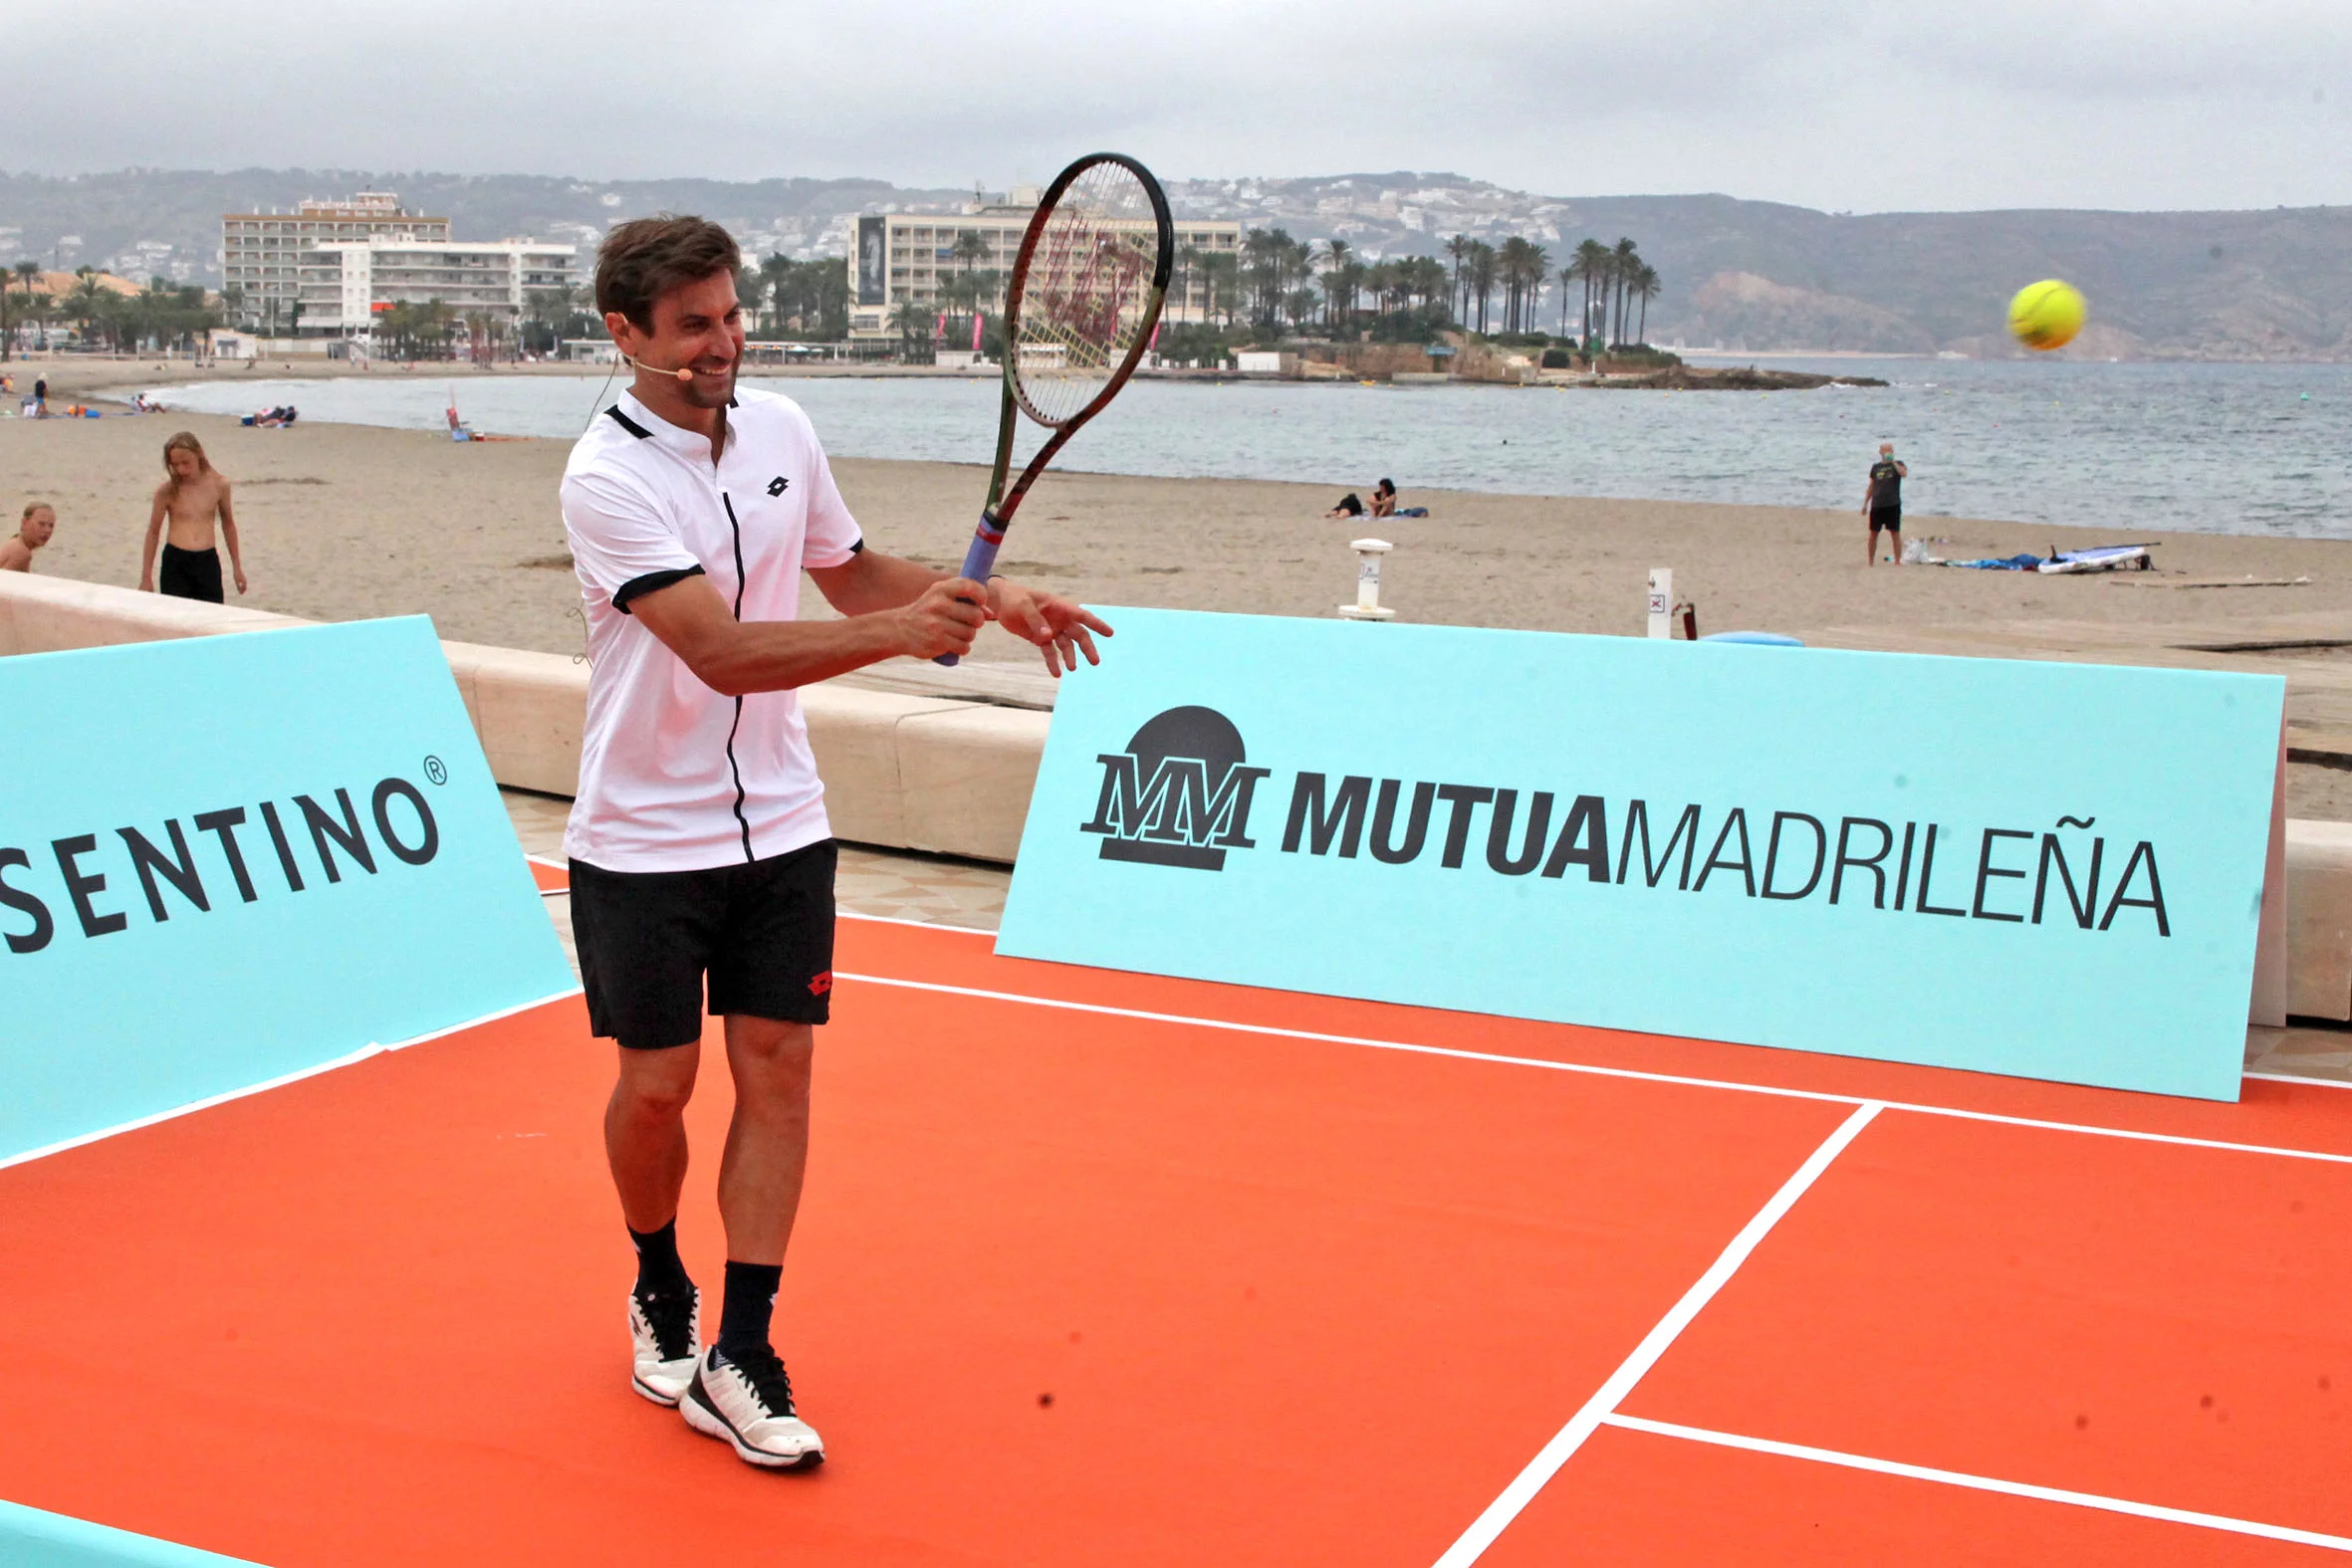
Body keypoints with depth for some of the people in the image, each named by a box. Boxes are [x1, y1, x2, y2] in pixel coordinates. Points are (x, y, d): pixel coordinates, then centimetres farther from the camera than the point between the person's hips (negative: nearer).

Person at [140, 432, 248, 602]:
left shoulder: (219, 484, 1)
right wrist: (146, 578, 6)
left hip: (208, 561, 1)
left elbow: (228, 524, 16)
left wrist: (237, 566, 20)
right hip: (175, 562, -1)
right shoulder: (167, 490, -3)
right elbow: (153, 532, 6)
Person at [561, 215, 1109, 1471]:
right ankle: (659, 1290, 34)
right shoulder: (607, 476, -18)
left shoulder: (781, 427, 1)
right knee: (655, 1085, 5)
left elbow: (850, 573, 17)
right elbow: (725, 653, -29)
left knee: (777, 1074, 1)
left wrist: (989, 598, 3)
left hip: (780, 826, 5)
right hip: (642, 840, -4)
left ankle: (737, 1360, 7)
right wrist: (897, 633, -39)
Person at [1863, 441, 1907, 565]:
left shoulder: (1897, 465, 5)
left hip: (1893, 505, -3)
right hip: (1876, 505, 3)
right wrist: (1865, 503, 13)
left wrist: (1893, 462, -17)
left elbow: (1904, 474, -17)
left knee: (1895, 533, -3)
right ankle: (1870, 562, 15)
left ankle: (1897, 561, 1)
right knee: (1873, 533, 5)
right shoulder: (1876, 467, 12)